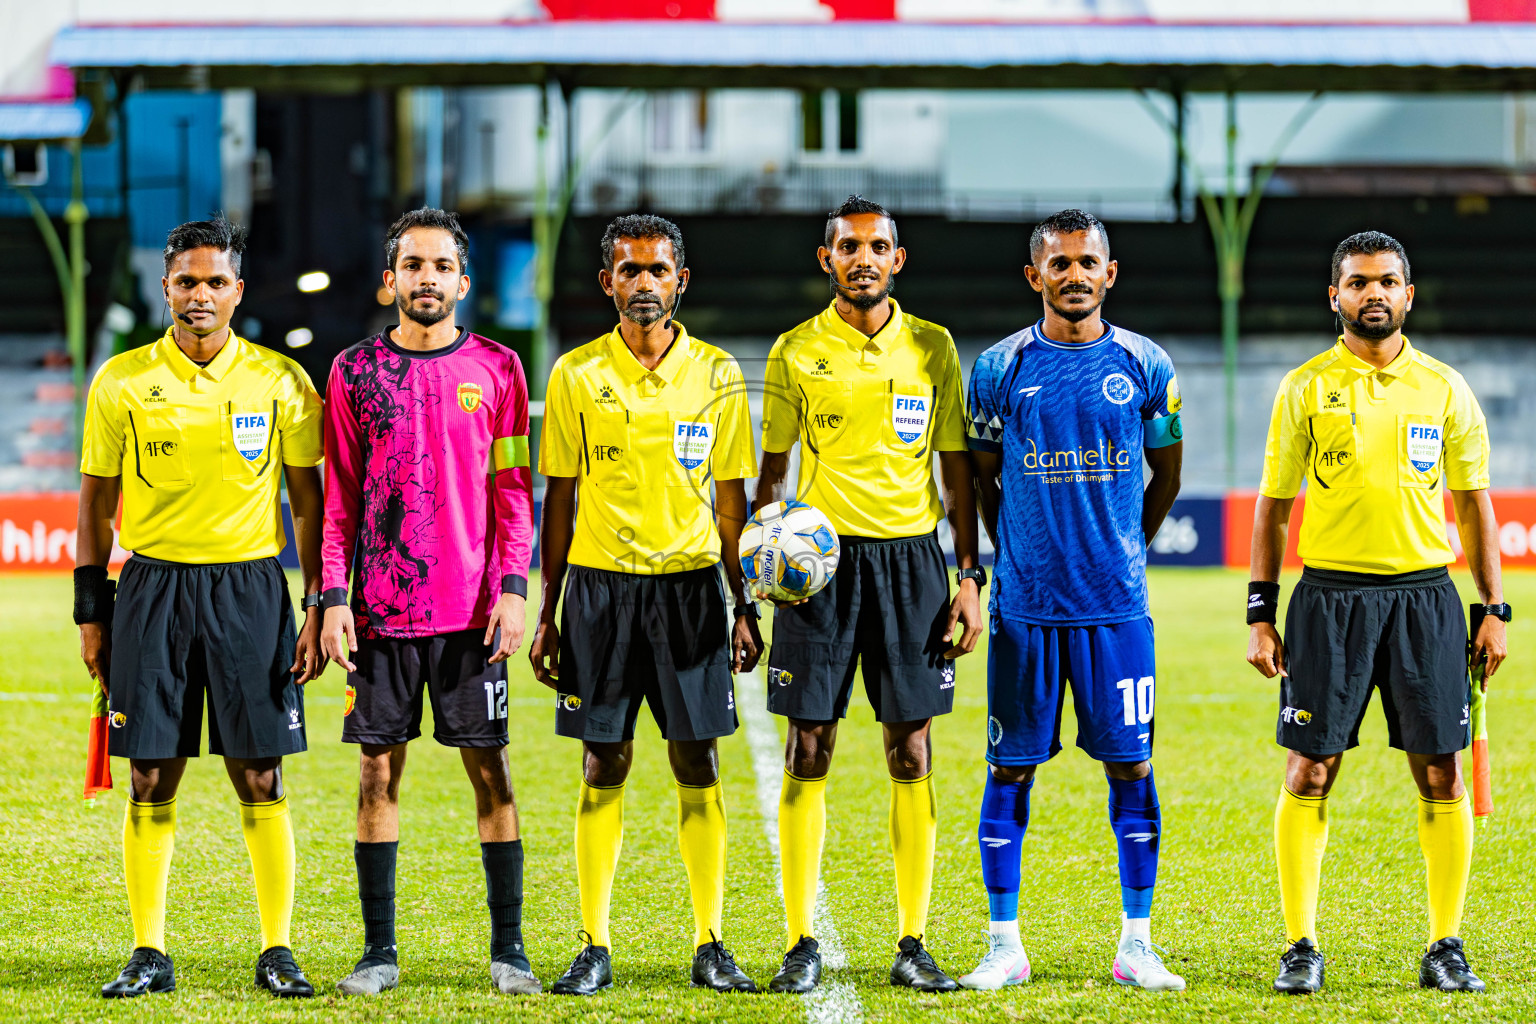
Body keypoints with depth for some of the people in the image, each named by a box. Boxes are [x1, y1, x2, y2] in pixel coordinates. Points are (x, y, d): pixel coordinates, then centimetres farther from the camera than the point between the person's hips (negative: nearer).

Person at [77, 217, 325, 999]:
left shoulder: (279, 381, 2)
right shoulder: (123, 380, 3)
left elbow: (309, 500, 7)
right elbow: (96, 500, 9)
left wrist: (318, 608, 0)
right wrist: (91, 613, 5)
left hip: (250, 588, -1)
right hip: (153, 585, 1)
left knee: (259, 778, -1)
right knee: (151, 778, 1)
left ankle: (277, 952, 6)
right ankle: (149, 955, 8)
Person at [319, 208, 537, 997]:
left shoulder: (495, 368, 5)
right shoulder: (356, 371, 6)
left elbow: (512, 488, 5)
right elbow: (339, 495, 6)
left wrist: (513, 589, -5)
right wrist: (333, 597, -1)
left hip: (472, 607, -1)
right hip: (381, 606, 1)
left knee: (489, 768, 0)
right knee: (378, 768, 2)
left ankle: (508, 948, 5)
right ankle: (379, 952, 8)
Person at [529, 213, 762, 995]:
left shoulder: (716, 374, 4)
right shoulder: (577, 374, 2)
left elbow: (730, 497, 8)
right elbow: (560, 498, 6)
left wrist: (745, 607, 3)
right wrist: (547, 613, 2)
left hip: (690, 581, 0)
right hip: (600, 582, 0)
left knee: (697, 763, 0)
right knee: (603, 765, 1)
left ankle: (710, 945, 6)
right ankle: (595, 947, 6)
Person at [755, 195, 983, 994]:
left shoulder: (932, 348, 7)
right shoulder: (796, 352, 4)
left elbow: (956, 469, 9)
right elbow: (773, 466, 8)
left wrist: (970, 576, 3)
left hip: (909, 555, 1)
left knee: (911, 754, 1)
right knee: (808, 751, -3)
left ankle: (913, 944, 6)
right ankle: (801, 943, 3)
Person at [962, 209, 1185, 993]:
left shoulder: (1144, 366, 3)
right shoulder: (1000, 368, 1)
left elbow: (1166, 473, 15)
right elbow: (981, 477, 11)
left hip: (1116, 602, 1)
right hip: (1025, 601, 0)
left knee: (1130, 765, 1)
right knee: (1011, 766, 1)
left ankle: (1136, 944, 9)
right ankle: (1004, 945, 9)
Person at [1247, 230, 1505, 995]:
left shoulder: (1444, 388, 8)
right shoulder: (1305, 388, 4)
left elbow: (1474, 502, 12)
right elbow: (1273, 504, 6)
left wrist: (1494, 610, 6)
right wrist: (1261, 615, 0)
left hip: (1424, 595, 1)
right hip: (1329, 594, -1)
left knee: (1441, 774, 0)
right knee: (1309, 773, -3)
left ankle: (1446, 948, 8)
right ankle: (1301, 945, 5)